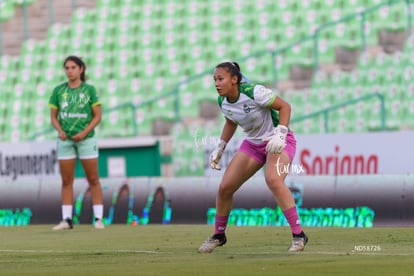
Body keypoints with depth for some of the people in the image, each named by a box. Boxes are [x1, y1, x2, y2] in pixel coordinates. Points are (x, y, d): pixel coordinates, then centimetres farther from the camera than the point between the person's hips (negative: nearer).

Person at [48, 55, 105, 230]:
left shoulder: (89, 90, -1)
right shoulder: (58, 91, 4)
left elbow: (98, 116, -2)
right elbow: (53, 117, 7)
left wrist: (84, 133, -15)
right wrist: (60, 131, -12)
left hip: (86, 138, -2)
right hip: (65, 140, 2)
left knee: (93, 179, -1)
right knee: (66, 181, 3)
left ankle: (98, 219, 1)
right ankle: (67, 220, 5)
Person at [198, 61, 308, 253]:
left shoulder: (254, 92, -26)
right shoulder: (223, 102, -5)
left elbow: (284, 106, -18)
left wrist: (280, 134, -30)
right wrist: (219, 149, 12)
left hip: (278, 141, -7)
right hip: (252, 144, 7)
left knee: (273, 180, -34)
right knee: (225, 188, -1)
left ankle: (298, 235, -28)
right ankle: (218, 236, 23)